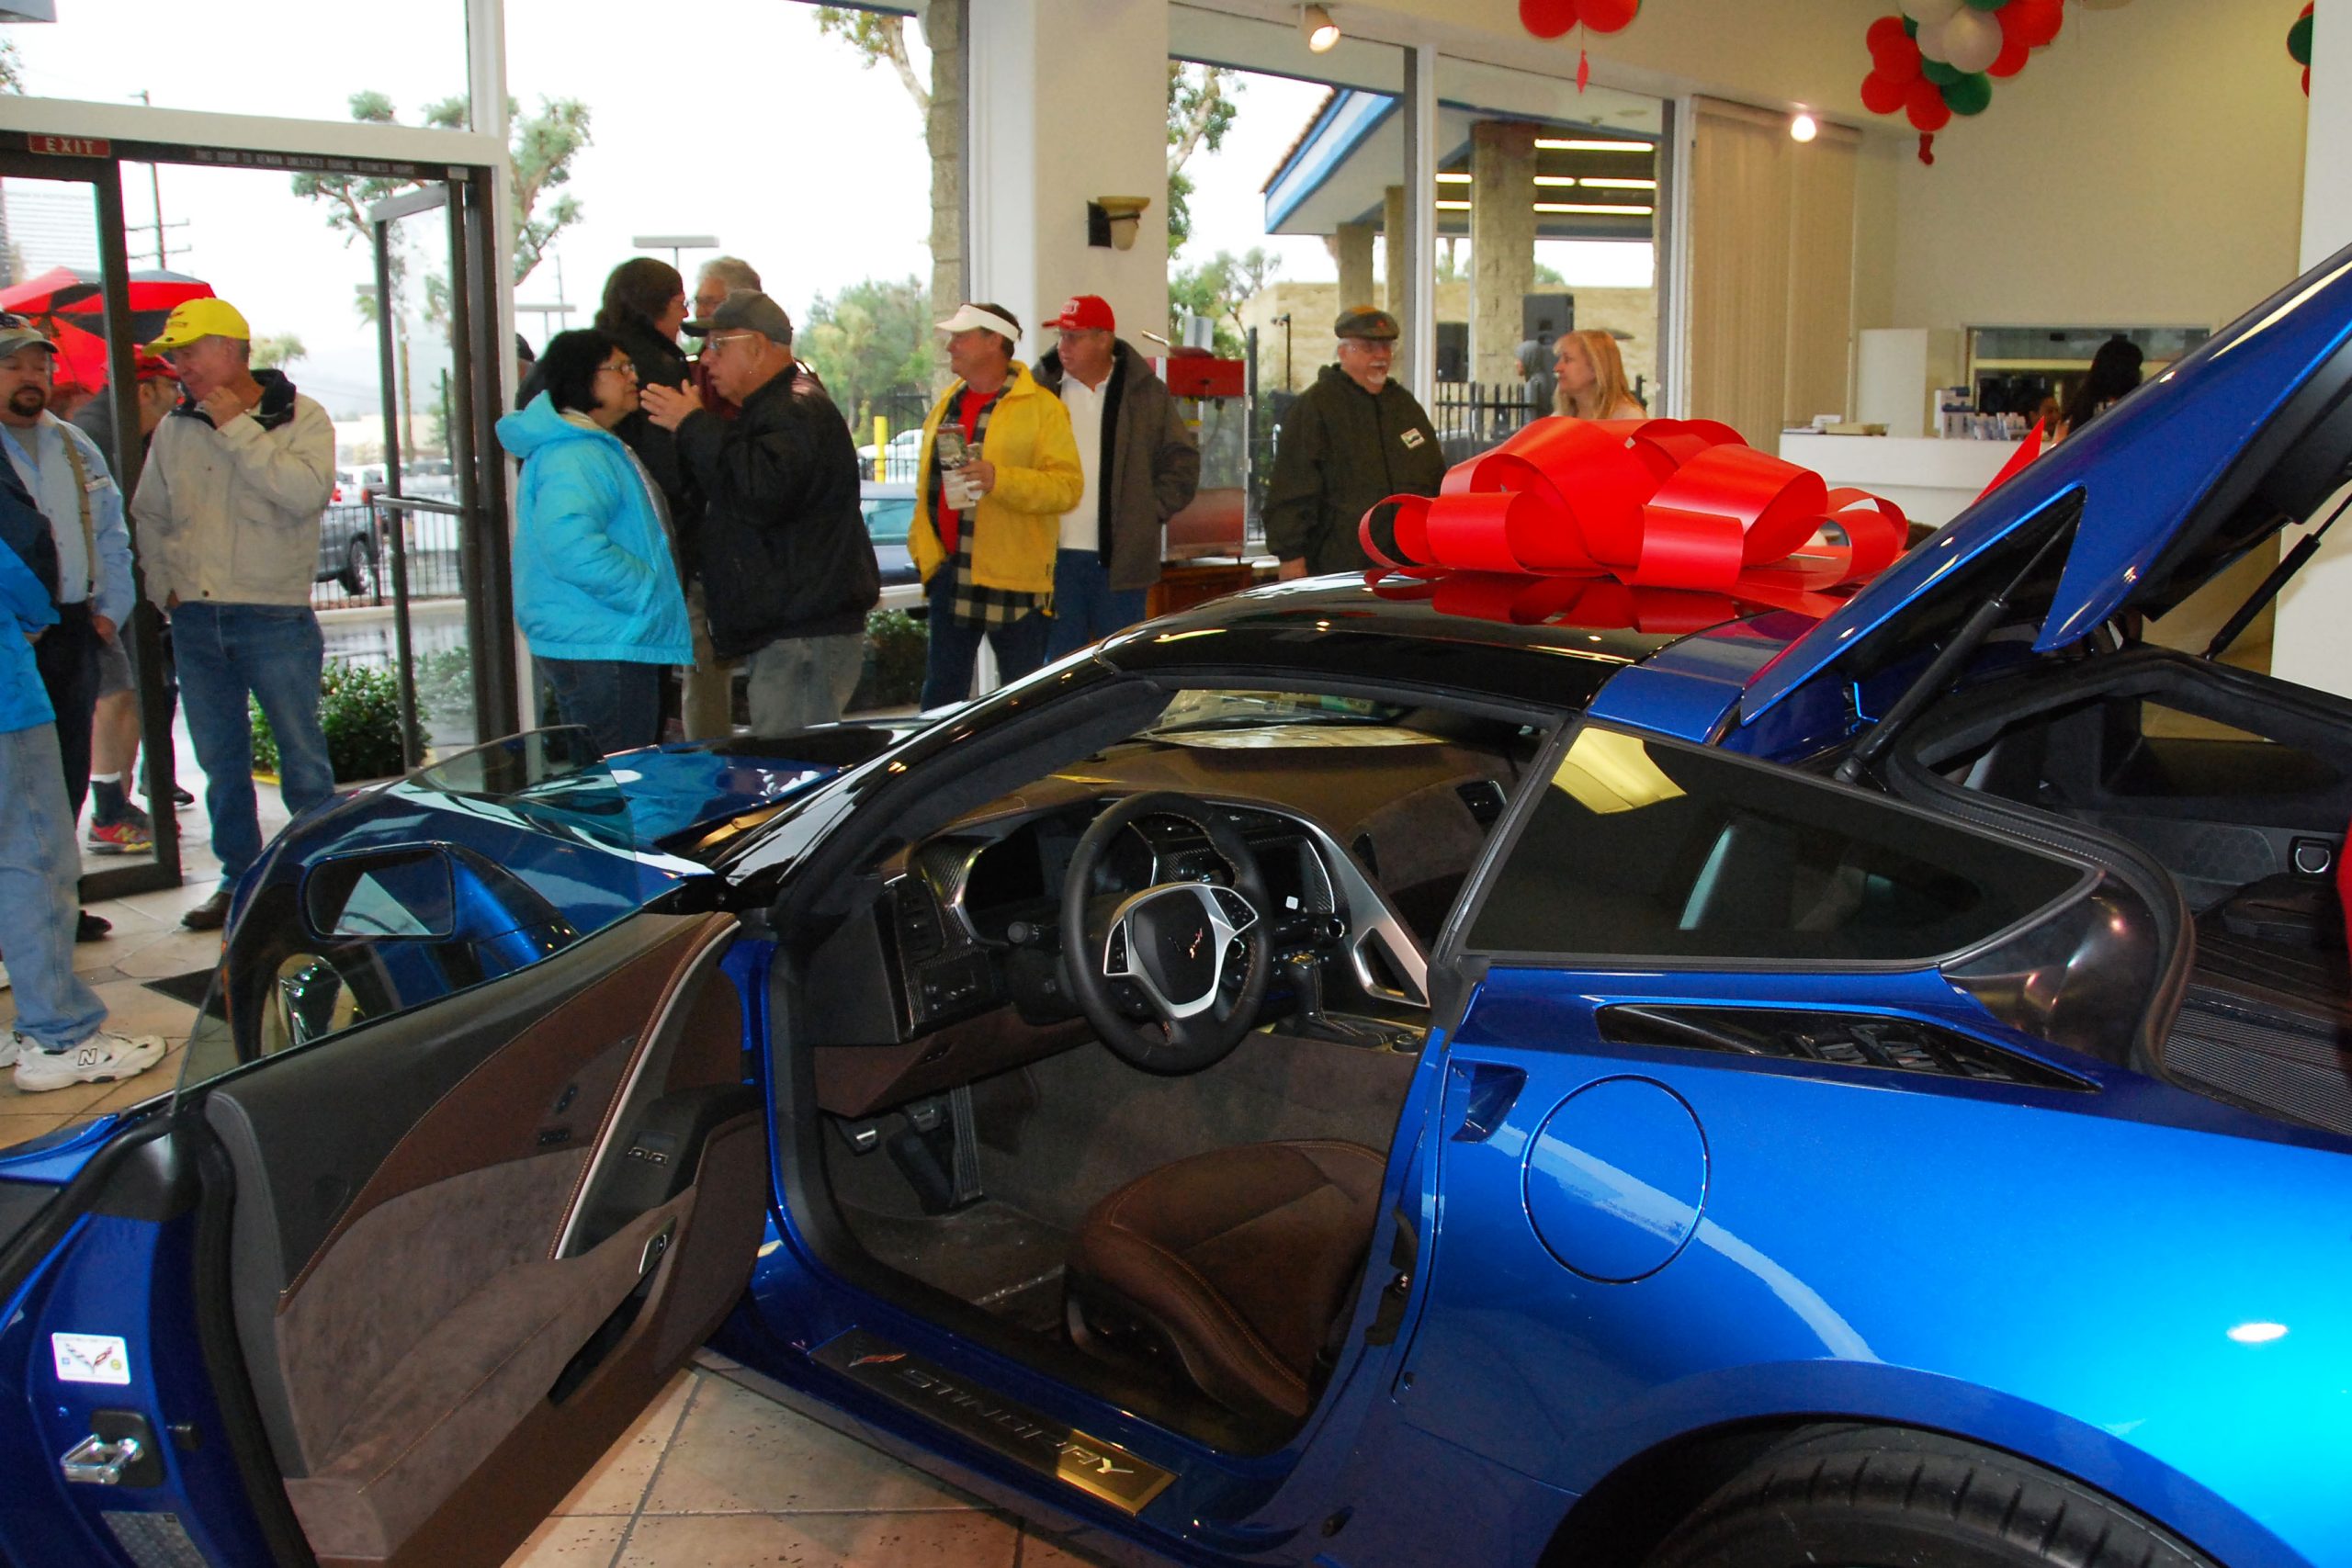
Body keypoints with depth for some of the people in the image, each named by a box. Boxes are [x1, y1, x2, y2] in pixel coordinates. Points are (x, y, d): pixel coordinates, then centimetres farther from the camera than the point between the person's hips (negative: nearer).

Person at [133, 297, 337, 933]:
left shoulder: (301, 419, -4)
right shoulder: (175, 428, 10)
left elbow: (307, 492, -23)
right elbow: (148, 514, 22)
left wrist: (237, 429, -17)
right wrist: (162, 585, 11)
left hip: (274, 617, -5)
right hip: (195, 620, 5)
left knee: (303, 759, -1)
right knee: (220, 763, 12)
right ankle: (239, 880, 22)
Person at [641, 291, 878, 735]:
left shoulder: (799, 411, -12)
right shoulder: (770, 411, 23)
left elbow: (763, 493, -29)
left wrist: (694, 427, -18)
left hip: (806, 634, -11)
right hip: (783, 632, 11)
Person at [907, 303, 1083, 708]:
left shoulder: (1041, 407, -7)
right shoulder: (946, 404, 15)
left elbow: (1068, 485, -16)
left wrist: (1000, 479, -27)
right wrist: (923, 543, 14)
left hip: (1012, 579, -6)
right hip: (951, 574, 6)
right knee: (941, 689, 13)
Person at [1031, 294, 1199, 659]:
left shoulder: (1148, 393, 4)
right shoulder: (1044, 389, 6)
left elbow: (1182, 463, 9)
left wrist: (1150, 512, -1)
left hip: (1120, 559, -1)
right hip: (1056, 556, 1)